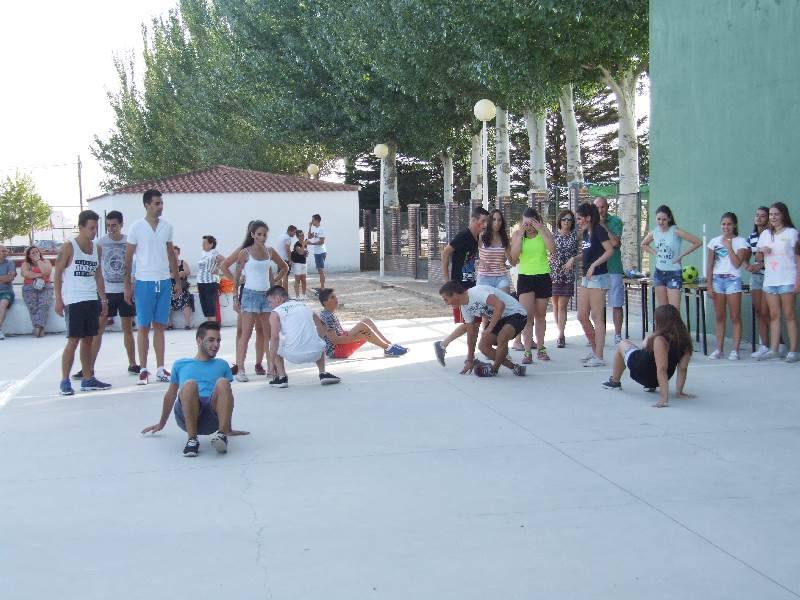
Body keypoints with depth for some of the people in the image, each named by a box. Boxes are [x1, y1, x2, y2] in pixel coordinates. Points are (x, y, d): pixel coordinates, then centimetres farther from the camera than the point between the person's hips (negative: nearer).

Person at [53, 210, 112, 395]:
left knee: (88, 339, 9)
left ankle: (88, 379, 17)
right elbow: (57, 274, -5)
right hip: (73, 301, -6)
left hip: (92, 300, 6)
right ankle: (65, 381, 0)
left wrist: (103, 299, 13)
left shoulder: (97, 249, 11)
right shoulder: (69, 247, -7)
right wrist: (58, 299, -11)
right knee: (73, 340, -7)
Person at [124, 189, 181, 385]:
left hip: (164, 282, 3)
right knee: (144, 327, 2)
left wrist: (177, 281, 12)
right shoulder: (137, 227, -3)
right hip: (144, 282, -3)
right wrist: (127, 286, -3)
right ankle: (143, 370, 8)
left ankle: (160, 369, 11)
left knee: (159, 326, 7)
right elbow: (128, 258, 0)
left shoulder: (167, 226, 8)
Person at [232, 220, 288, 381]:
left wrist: (274, 282, 11)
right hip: (250, 294, -5)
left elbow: (284, 267, 22)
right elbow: (237, 276, -3)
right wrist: (235, 298, -7)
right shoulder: (245, 253, -4)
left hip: (267, 294, 5)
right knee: (246, 333, -8)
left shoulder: (270, 251, 8)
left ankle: (271, 367, 14)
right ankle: (240, 369, -8)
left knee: (270, 333, 6)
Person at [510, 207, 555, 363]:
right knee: (527, 315, -12)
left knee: (540, 315, 12)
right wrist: (521, 234, -16)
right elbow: (514, 256, -13)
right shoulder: (517, 234, -1)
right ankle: (528, 352, -12)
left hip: (543, 277, 1)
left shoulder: (544, 231, 0)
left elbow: (552, 249, -15)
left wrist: (540, 230, -18)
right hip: (525, 277, -1)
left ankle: (540, 348, 27)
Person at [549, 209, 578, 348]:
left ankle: (561, 336, -6)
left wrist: (573, 259, -12)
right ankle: (561, 334, 18)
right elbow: (547, 252, 8)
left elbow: (578, 254, 6)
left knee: (562, 306, -6)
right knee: (555, 305, 6)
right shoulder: (554, 234, 5)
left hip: (568, 274, -1)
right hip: (553, 273, 1)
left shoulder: (575, 236, 4)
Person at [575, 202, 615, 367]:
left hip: (598, 277, -9)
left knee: (597, 317, -6)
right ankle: (594, 349, 23)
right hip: (586, 278, 9)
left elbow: (610, 250, -20)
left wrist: (594, 265, -22)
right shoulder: (585, 233, 14)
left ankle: (599, 357, -2)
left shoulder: (599, 231, -11)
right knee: (582, 316, 10)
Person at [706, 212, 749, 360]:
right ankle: (719, 349, 10)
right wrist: (709, 285, 2)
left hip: (733, 280, -3)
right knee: (719, 317, 6)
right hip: (717, 280, 3)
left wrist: (728, 246, -10)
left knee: (735, 317, -2)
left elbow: (737, 264, -11)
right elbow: (709, 265, 8)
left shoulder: (740, 241, -1)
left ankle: (735, 350, 0)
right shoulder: (715, 241, 8)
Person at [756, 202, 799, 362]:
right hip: (770, 280, 5)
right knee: (774, 315, 6)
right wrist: (760, 250, -2)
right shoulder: (765, 234, 13)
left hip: (787, 280, -5)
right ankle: (773, 349, 7)